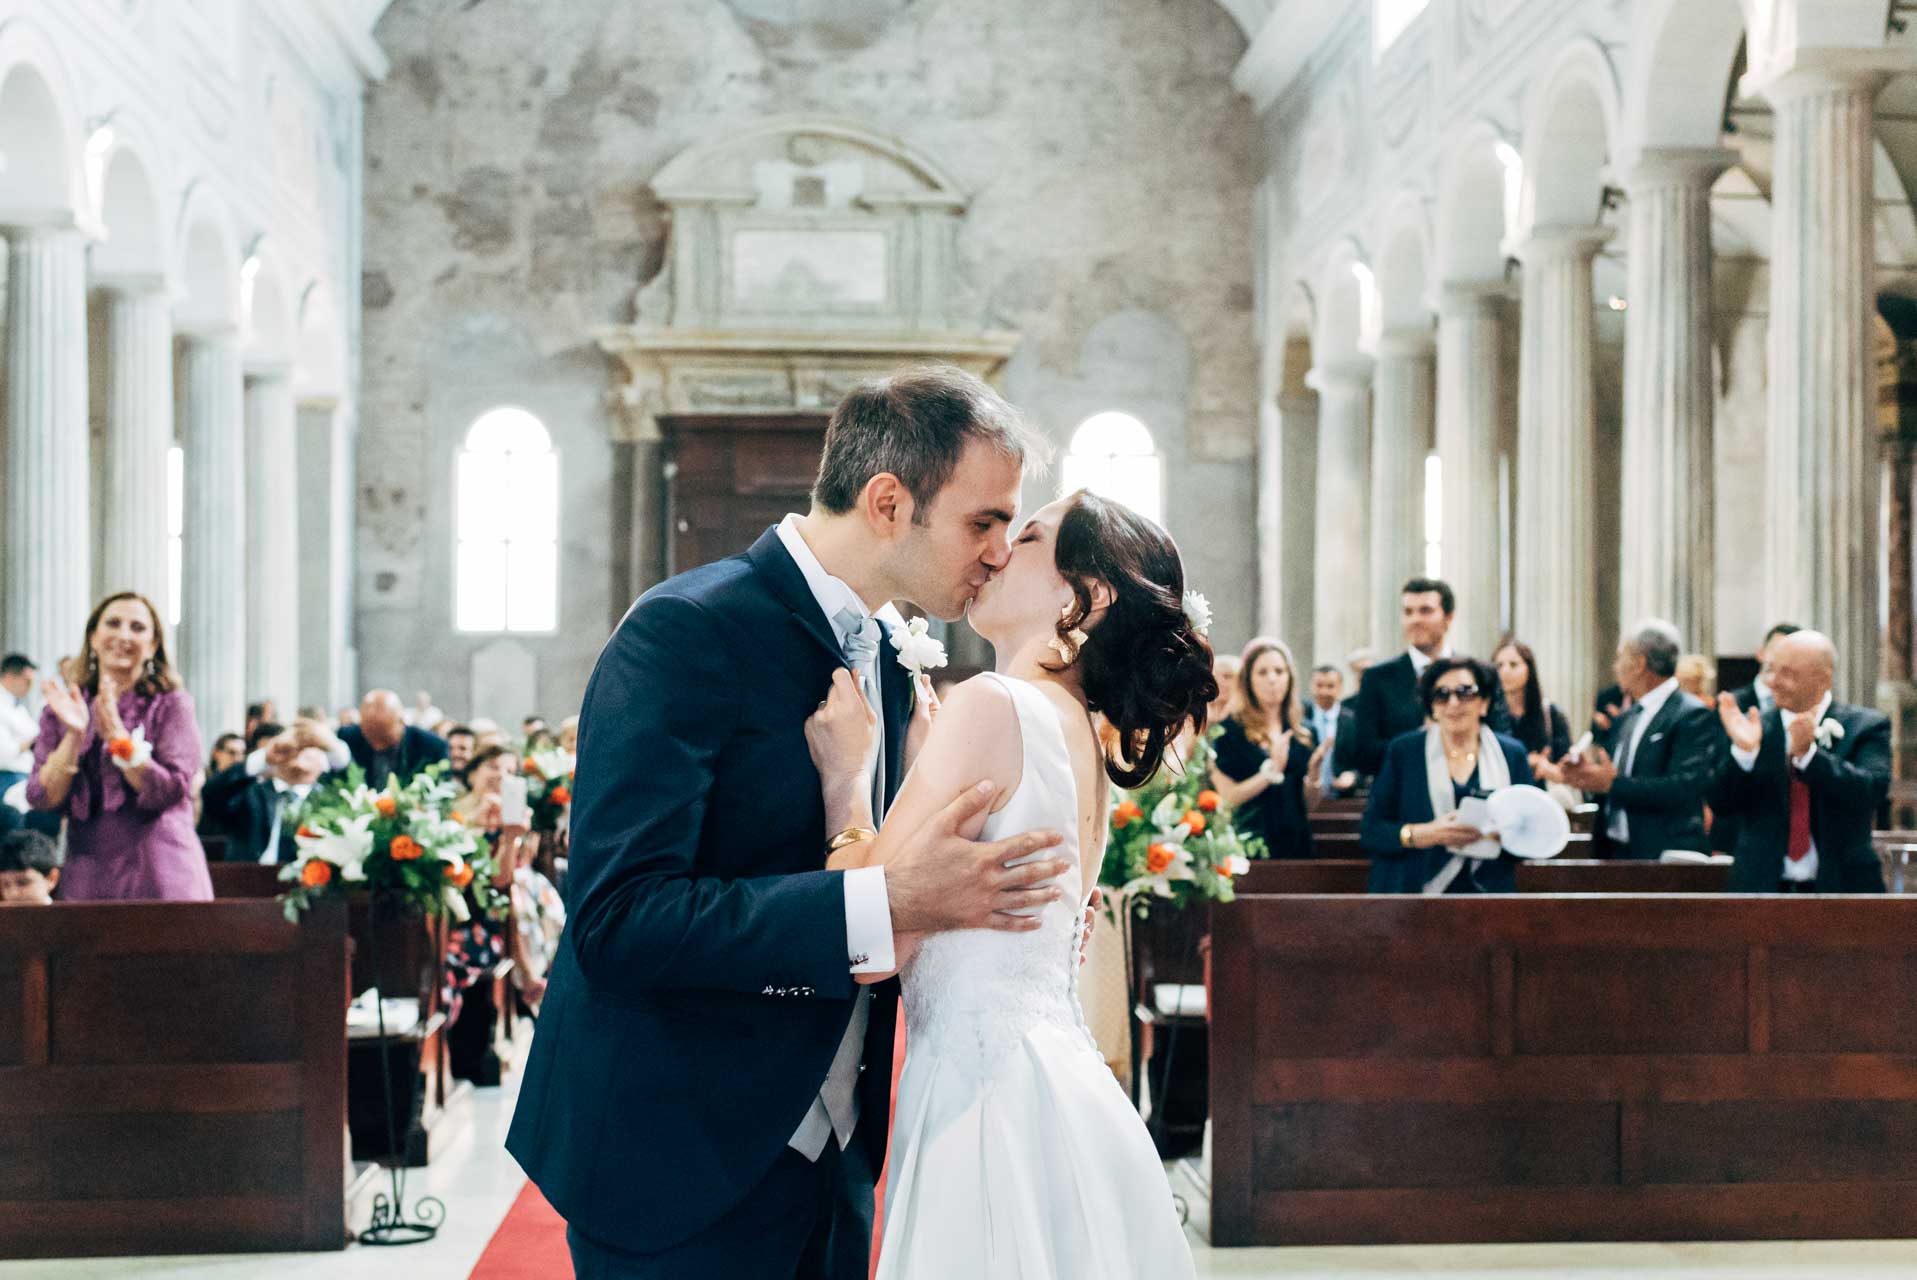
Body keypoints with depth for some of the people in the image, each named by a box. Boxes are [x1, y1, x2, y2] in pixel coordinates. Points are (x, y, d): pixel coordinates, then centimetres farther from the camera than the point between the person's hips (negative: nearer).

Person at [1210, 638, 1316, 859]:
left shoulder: (1303, 733, 8)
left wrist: (1313, 778, -8)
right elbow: (1227, 798, -10)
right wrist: (1271, 770, -18)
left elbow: (1310, 804, 11)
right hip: (1250, 845, -4)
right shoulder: (1230, 731, -3)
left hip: (1295, 843, 4)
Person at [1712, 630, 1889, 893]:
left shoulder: (1866, 726, 0)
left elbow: (1872, 791, -16)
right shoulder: (1755, 728, 5)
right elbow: (1720, 803, -2)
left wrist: (1808, 754, -27)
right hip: (1761, 886, 1)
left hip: (1841, 885, -1)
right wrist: (1743, 751, -20)